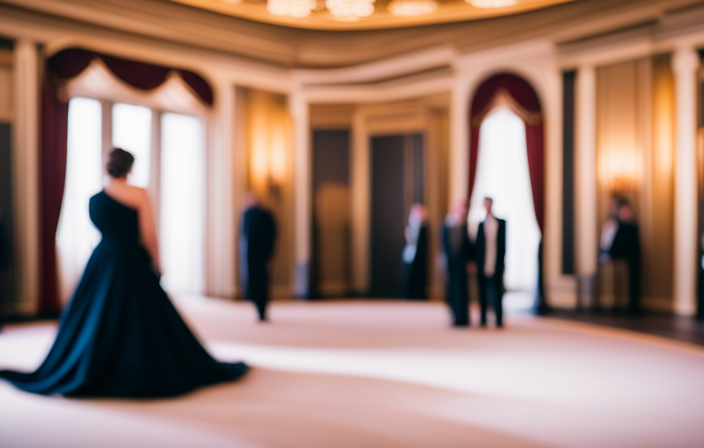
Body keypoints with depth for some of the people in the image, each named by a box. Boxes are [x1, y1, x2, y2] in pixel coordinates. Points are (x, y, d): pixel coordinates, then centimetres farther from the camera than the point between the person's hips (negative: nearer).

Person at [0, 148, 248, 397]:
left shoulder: (94, 200, 3)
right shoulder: (139, 194, -11)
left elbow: (103, 229, 14)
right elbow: (149, 234, -13)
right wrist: (156, 262, -4)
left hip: (102, 262, 4)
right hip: (133, 264, -4)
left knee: (96, 322, 13)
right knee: (143, 321, 4)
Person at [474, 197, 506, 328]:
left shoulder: (501, 223, 5)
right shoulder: (481, 224, 10)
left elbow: (503, 244, 3)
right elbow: (477, 245, 8)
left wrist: (501, 261, -4)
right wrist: (476, 263, 1)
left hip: (496, 265, -2)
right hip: (483, 266, 2)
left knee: (497, 292, -2)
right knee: (483, 294, 6)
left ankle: (499, 320, 5)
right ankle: (483, 319, 13)